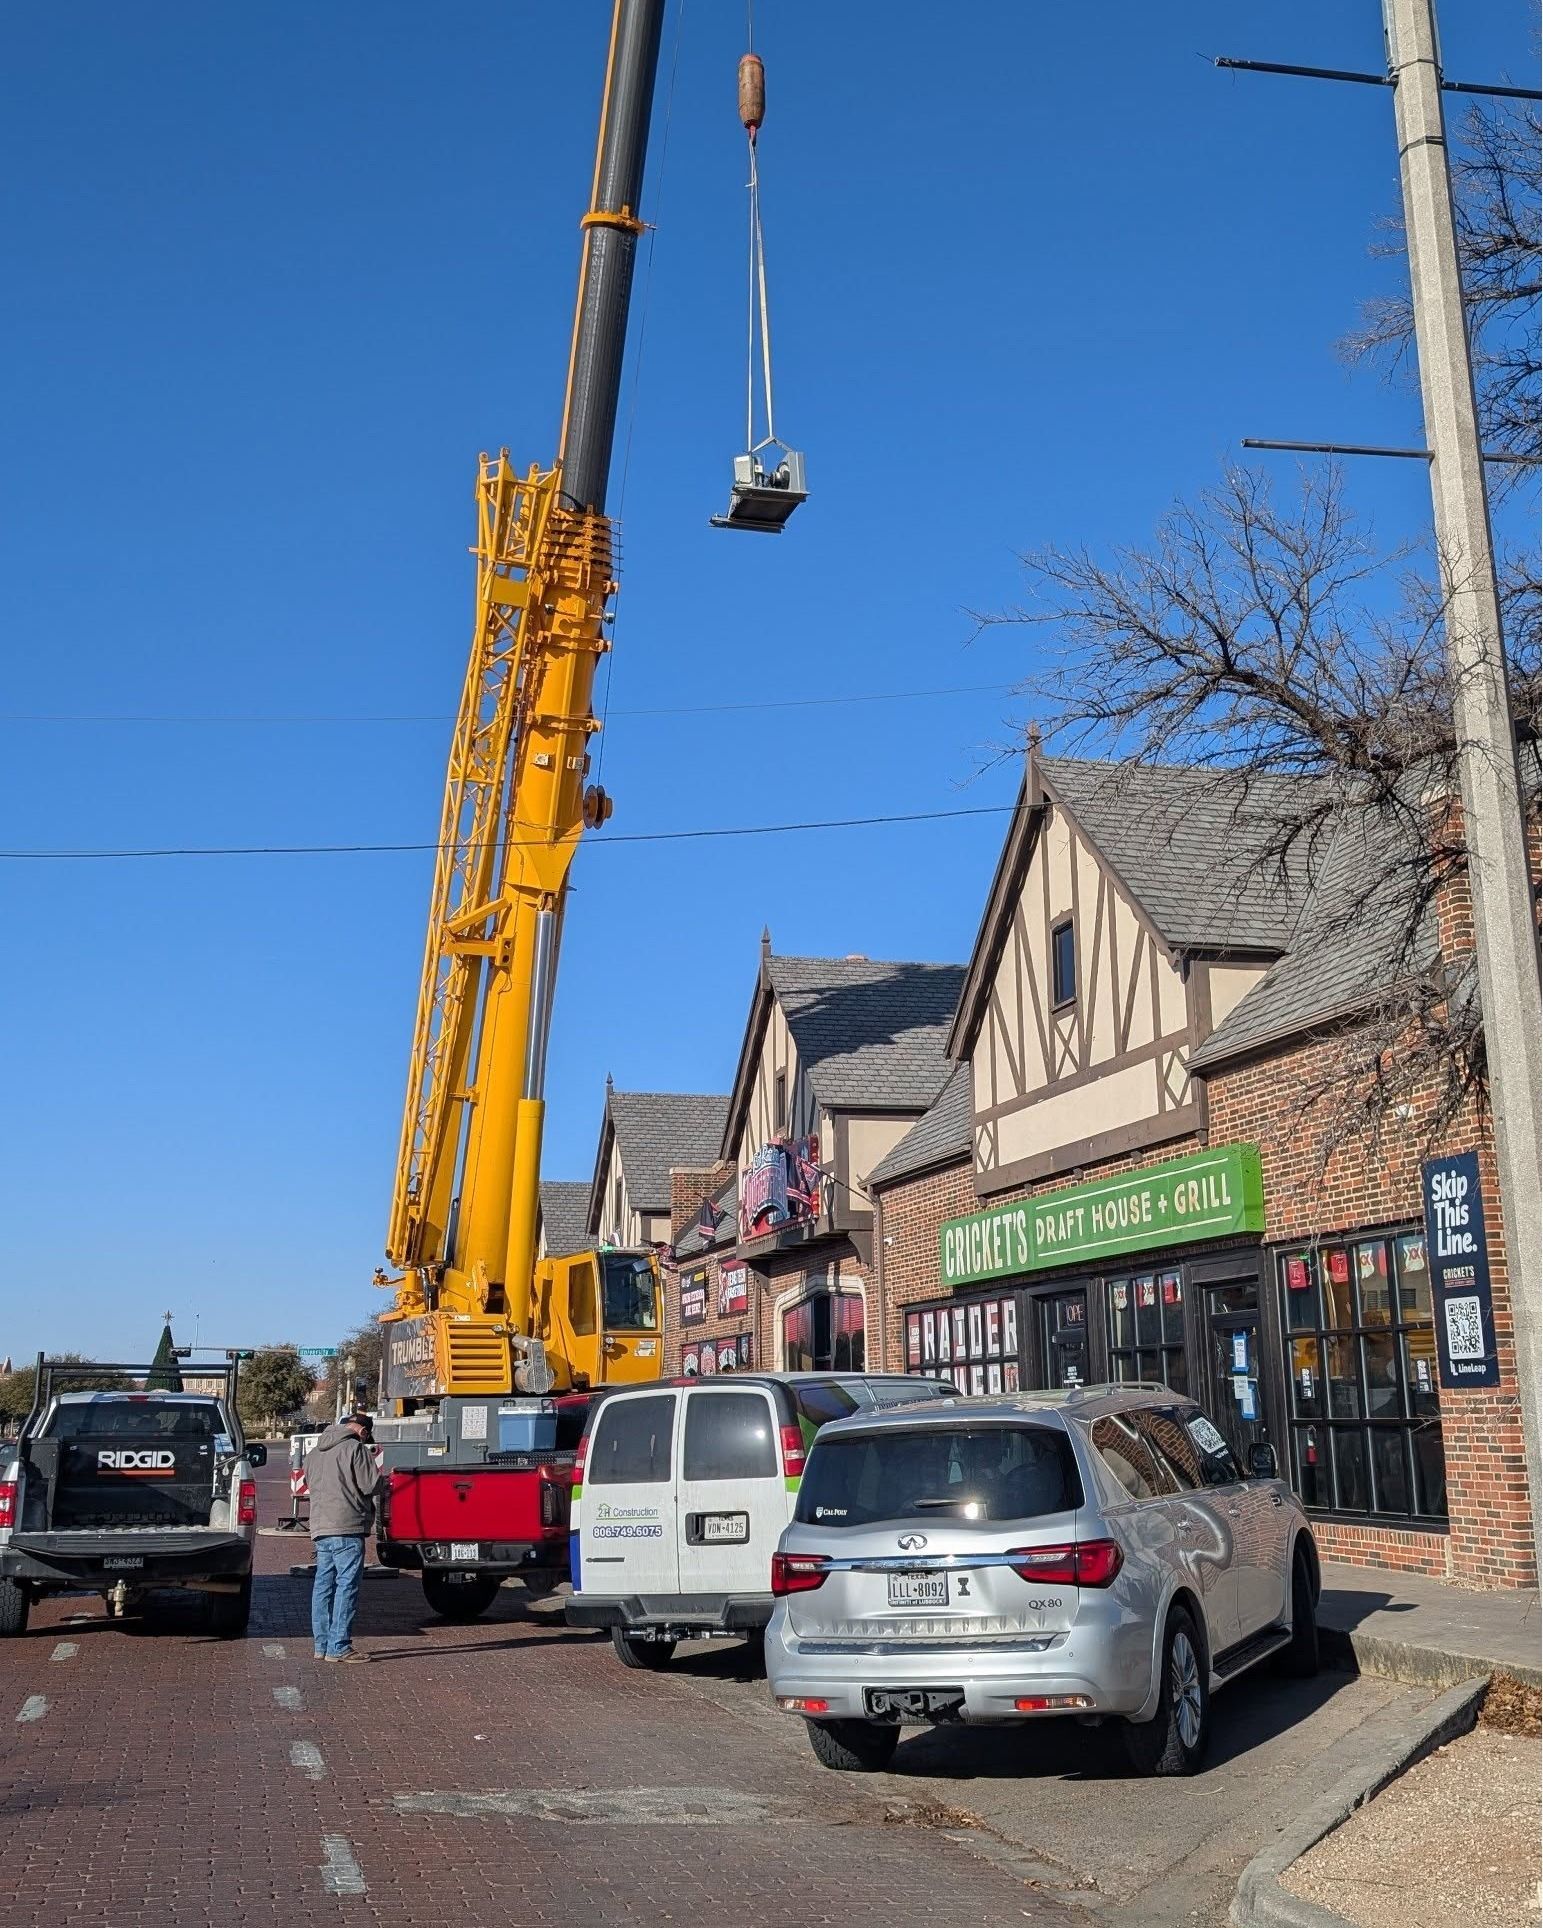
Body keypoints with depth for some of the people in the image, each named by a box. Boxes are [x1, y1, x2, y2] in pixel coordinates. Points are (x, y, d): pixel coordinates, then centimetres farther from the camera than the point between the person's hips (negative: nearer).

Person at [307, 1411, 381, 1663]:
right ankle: (338, 1647, -7)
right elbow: (371, 1485, -13)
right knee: (346, 1586, -5)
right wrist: (382, 1475, 10)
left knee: (323, 1585, 12)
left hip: (320, 1528, 8)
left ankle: (322, 1645, 15)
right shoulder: (355, 1448, -8)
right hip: (347, 1528, -8)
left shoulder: (316, 1451, 18)